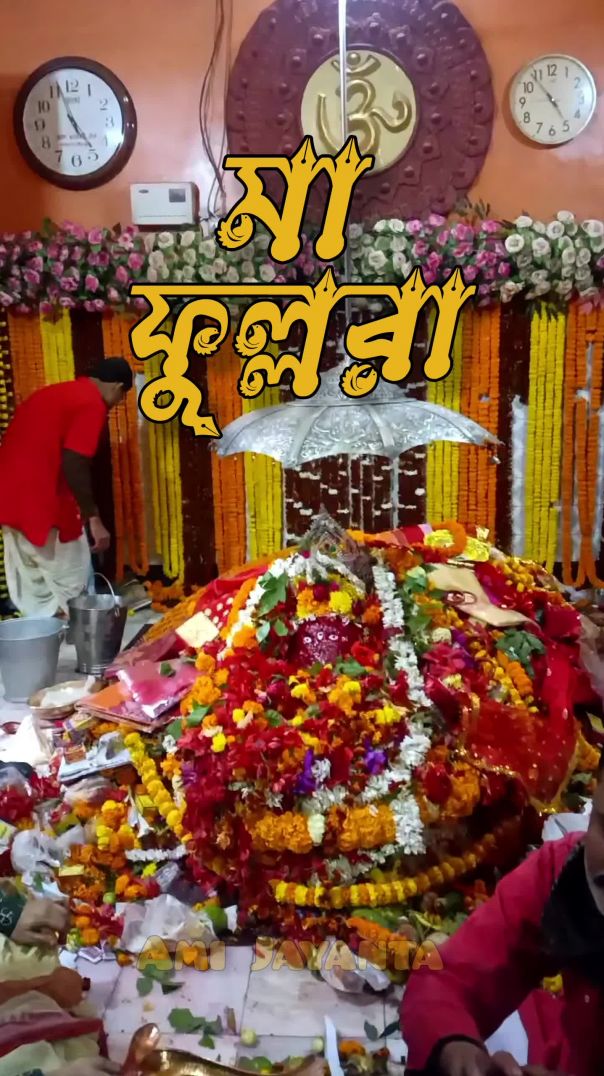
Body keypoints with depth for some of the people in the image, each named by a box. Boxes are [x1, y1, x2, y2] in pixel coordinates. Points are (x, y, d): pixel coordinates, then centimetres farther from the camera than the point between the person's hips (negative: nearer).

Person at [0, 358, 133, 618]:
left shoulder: (55, 392, 20)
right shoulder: (93, 404, -7)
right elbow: (73, 464, -16)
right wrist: (93, 517, -10)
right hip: (40, 499, -9)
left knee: (31, 586, 15)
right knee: (69, 584, 5)